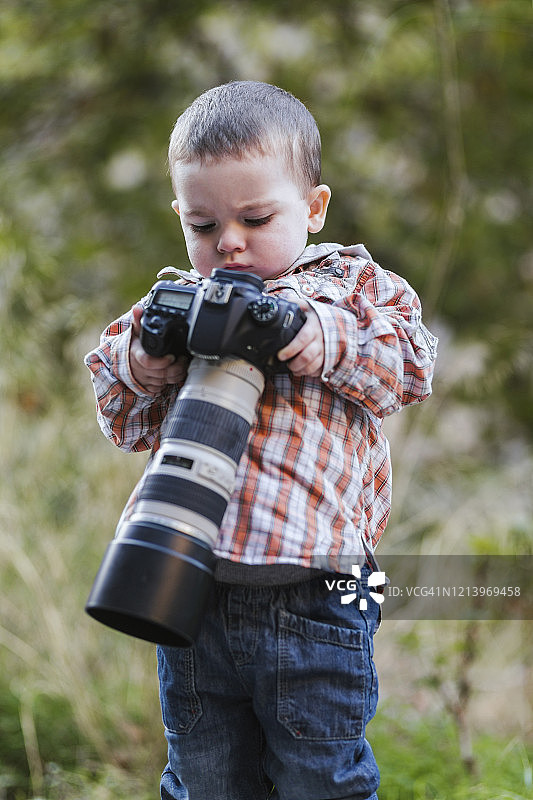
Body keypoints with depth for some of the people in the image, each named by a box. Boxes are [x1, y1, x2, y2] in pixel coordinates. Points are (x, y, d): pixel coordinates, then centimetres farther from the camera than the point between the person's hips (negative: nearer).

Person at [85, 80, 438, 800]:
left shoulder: (353, 282, 8)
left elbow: (411, 364, -3)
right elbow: (126, 425, 14)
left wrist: (325, 342, -18)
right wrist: (142, 367, -7)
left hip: (312, 589, -3)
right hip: (191, 585, 3)